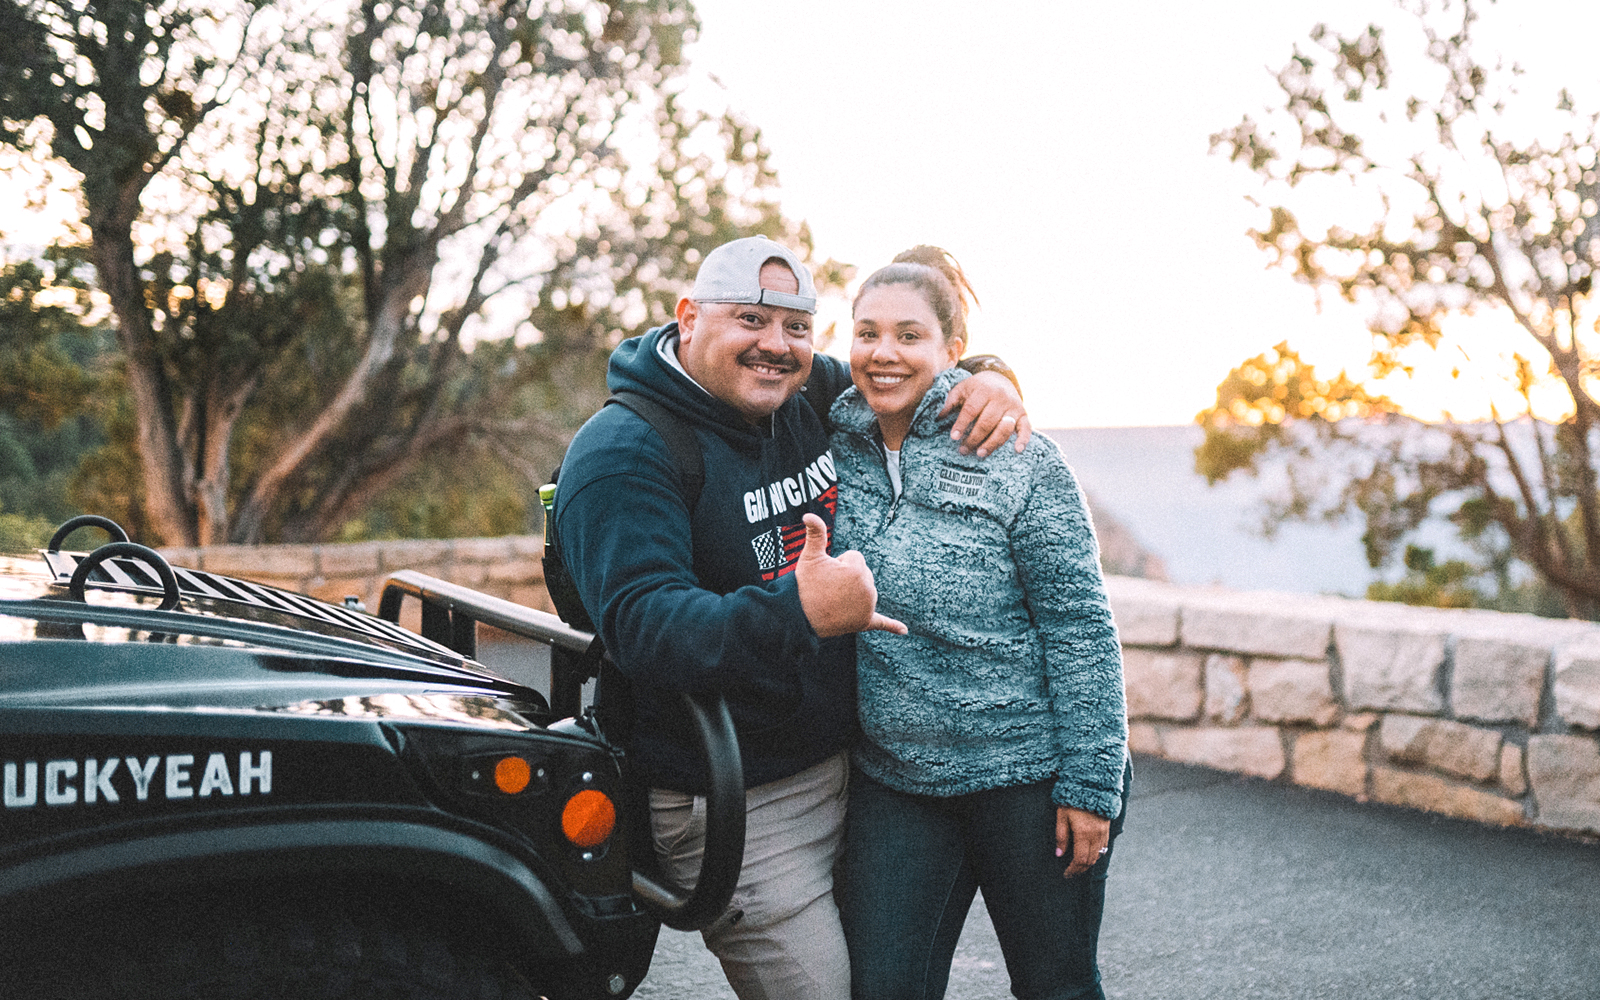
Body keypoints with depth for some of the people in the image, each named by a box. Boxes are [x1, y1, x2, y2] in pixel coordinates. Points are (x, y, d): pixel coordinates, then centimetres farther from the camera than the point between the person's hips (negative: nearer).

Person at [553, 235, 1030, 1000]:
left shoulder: (811, 399, 5)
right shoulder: (622, 453, -17)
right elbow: (643, 625, -28)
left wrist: (988, 378, -4)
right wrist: (799, 614, -41)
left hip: (852, 762, 7)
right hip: (737, 811, -7)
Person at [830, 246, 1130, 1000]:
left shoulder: (1018, 460, -9)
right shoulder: (832, 444, 3)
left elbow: (1081, 626, -10)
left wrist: (1091, 783, -12)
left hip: (1030, 776, -3)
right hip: (892, 779, 3)